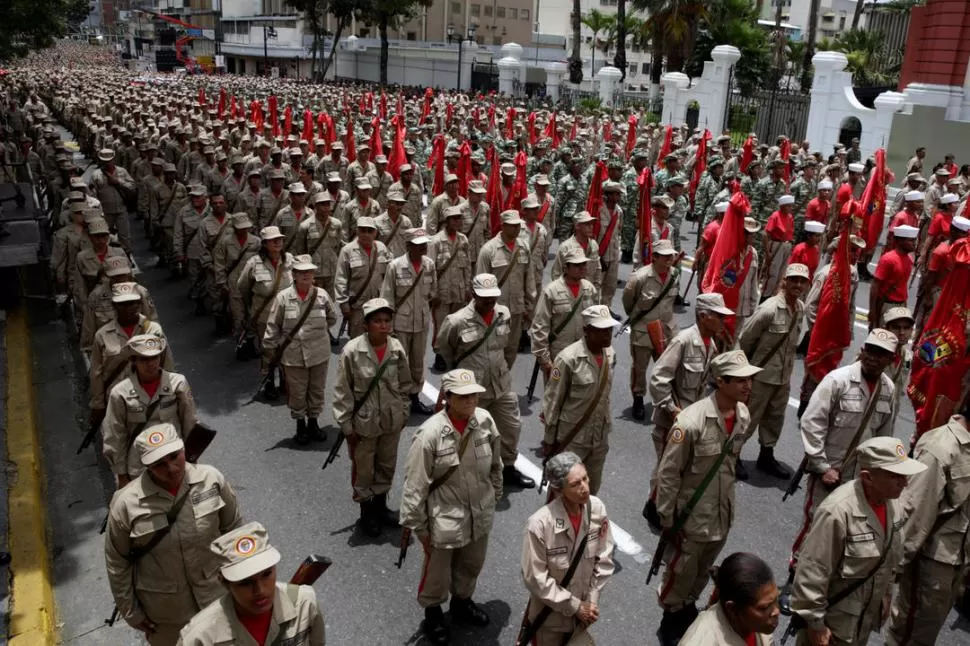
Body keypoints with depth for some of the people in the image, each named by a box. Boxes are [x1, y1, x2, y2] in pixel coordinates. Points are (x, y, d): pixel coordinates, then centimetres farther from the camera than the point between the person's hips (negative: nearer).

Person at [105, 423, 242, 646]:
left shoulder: (211, 479, -18)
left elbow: (233, 529, -3)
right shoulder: (127, 503, -22)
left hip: (217, 596, 2)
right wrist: (130, 611, -1)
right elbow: (117, 562, -8)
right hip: (165, 609, -1)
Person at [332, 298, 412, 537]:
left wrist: (403, 414, 9)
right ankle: (366, 512, 35)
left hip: (392, 420, 4)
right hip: (364, 422, -3)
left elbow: (404, 384, 5)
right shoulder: (352, 350, -19)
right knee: (363, 469, 14)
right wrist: (346, 425, -10)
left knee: (387, 466, 20)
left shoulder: (397, 349, -9)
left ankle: (381, 505, 43)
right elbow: (342, 391, -12)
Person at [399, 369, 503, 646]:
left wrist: (495, 495, 15)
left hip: (480, 514, 5)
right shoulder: (430, 434, -27)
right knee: (437, 573, 19)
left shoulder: (485, 420, -13)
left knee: (471, 566, 28)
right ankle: (432, 612, 49)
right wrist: (417, 526, -11)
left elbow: (495, 464, 5)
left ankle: (462, 603, 56)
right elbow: (415, 485, -18)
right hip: (444, 519, -4)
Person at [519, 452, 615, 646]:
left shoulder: (597, 508, -17)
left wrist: (591, 601, -6)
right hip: (550, 616, -4)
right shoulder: (539, 524, -29)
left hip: (582, 612, 4)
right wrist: (574, 606, -14)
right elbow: (535, 579, -19)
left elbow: (604, 559, -4)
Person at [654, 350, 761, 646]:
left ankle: (688, 609, 51)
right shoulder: (691, 421, -29)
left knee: (703, 573, 26)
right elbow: (667, 473, -20)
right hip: (691, 516, -6)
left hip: (723, 515, 6)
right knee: (680, 573, 14)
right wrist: (667, 518, -14)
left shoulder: (744, 416, -7)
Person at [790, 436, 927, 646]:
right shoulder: (838, 511, -31)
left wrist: (886, 593, 19)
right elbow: (811, 573, -26)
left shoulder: (892, 503, -6)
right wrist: (814, 622, -19)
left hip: (867, 616, 8)